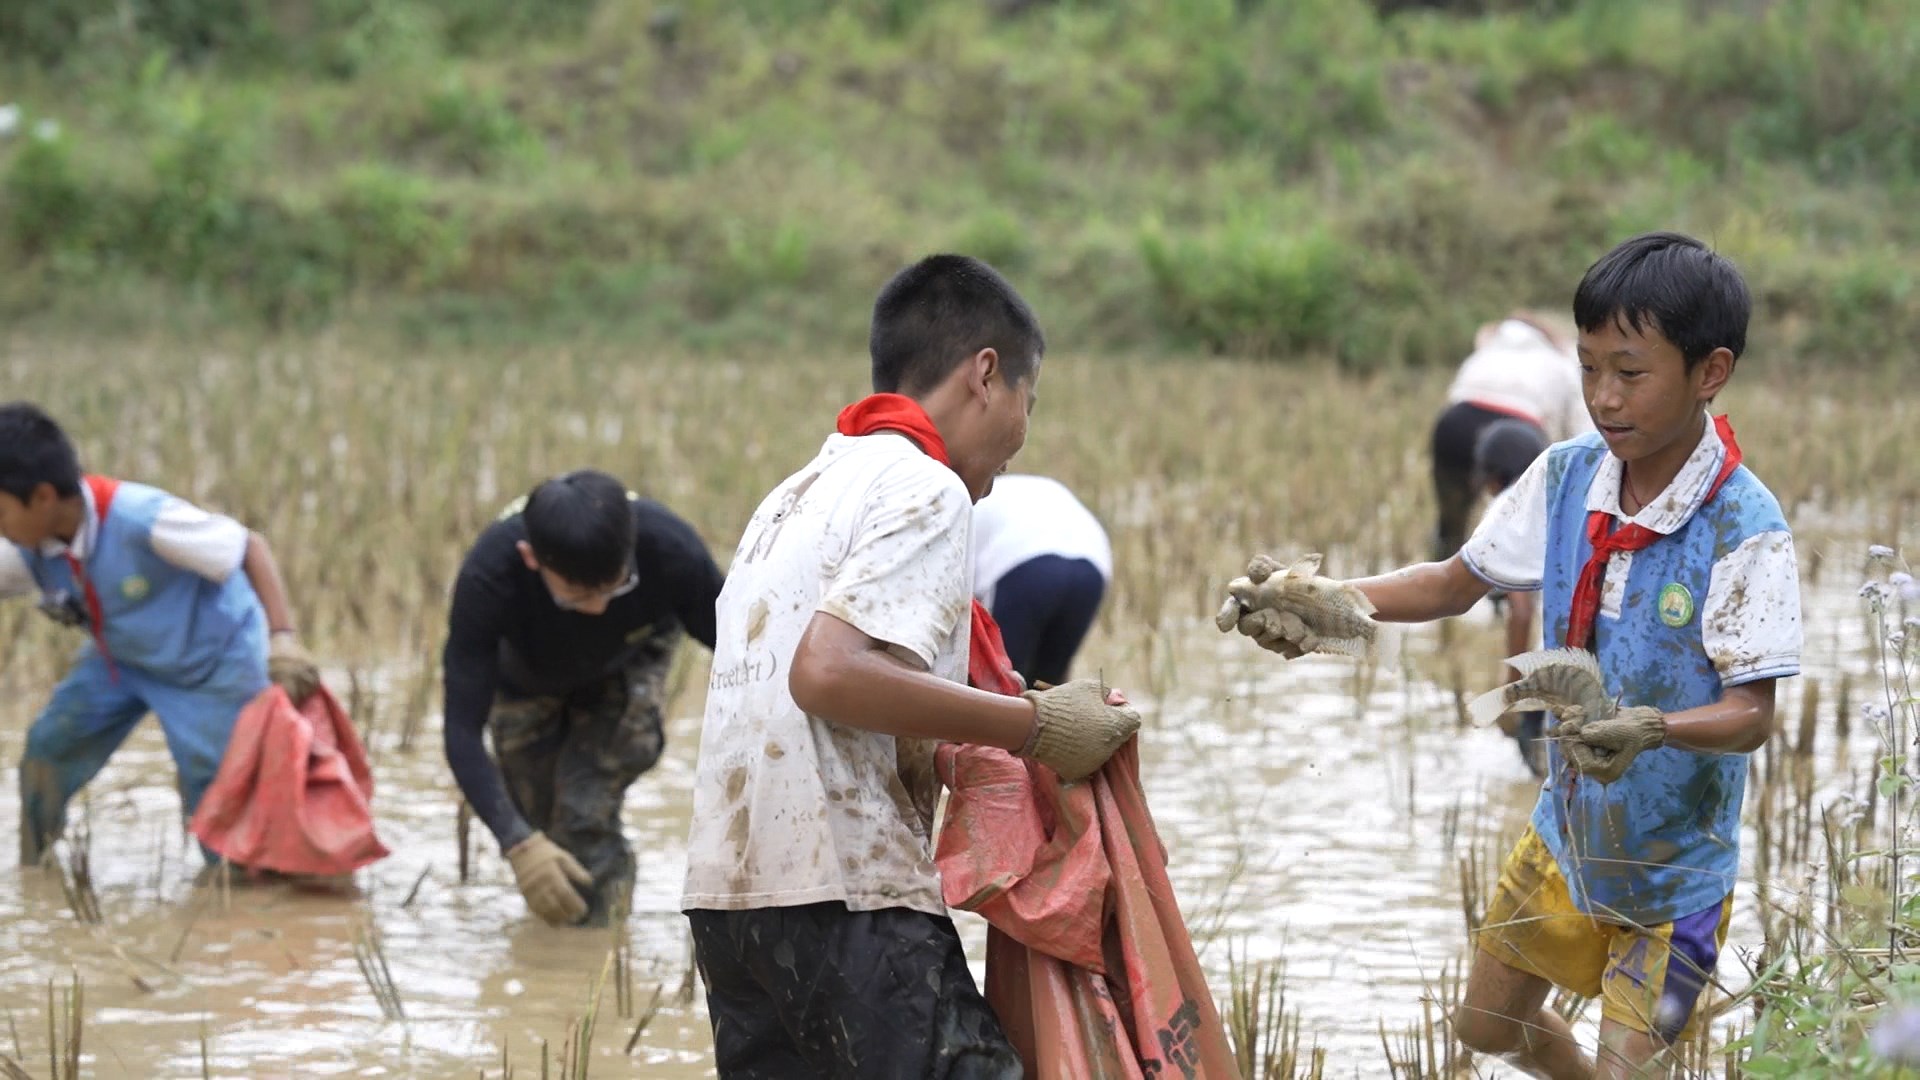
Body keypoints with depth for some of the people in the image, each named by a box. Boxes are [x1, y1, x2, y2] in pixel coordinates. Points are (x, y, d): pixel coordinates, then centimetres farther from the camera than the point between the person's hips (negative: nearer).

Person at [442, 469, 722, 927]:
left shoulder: (671, 550, -41)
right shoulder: (487, 576, -43)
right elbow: (462, 731, -40)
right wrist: (518, 844, -52)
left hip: (629, 662, 0)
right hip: (528, 674, 0)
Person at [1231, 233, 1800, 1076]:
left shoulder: (1743, 530, -25)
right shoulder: (1566, 479, -8)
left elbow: (1752, 715, -26)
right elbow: (1457, 583, 5)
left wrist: (1654, 730, -46)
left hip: (1674, 863, -6)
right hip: (1567, 832, 6)